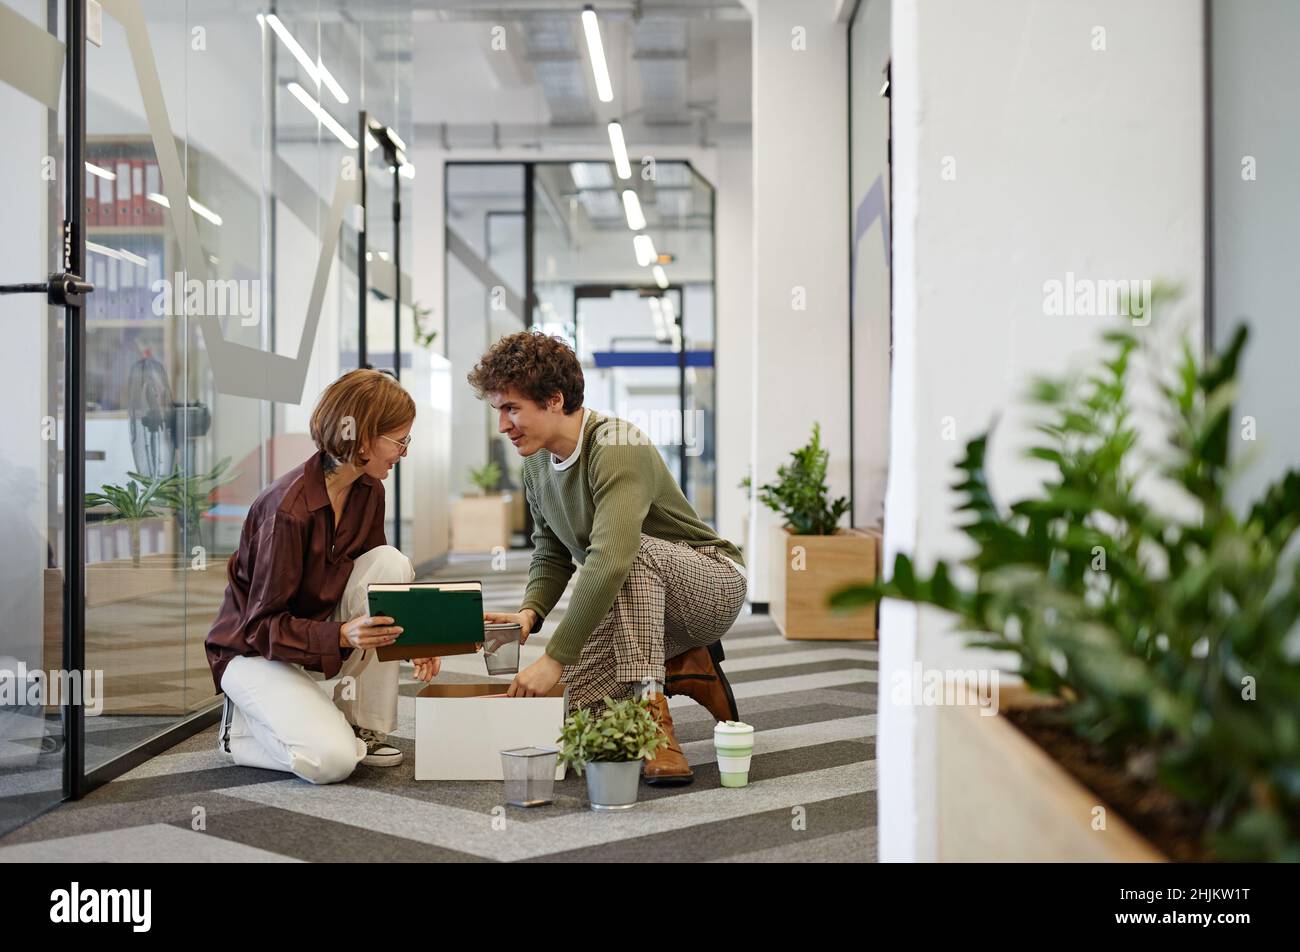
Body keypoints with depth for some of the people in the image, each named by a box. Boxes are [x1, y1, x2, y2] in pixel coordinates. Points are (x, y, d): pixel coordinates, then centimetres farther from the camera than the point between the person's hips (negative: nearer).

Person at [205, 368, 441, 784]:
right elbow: (263, 626, -24)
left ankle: (364, 725, -7)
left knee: (392, 563, -19)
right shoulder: (287, 508, -28)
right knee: (331, 761, -28)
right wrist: (342, 634, -41)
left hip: (324, 633, 7)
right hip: (256, 651, -7)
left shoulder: (369, 491, -5)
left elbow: (380, 577, 6)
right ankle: (243, 727, 7)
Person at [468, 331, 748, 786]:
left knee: (634, 549, -39)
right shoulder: (537, 462, -1)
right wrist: (529, 612, -13)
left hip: (714, 584, -8)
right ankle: (684, 669, 11)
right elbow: (552, 553, 9)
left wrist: (555, 657, -40)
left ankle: (652, 714, -31)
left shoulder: (616, 447, -29)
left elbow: (611, 559, -41)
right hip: (642, 603, 8)